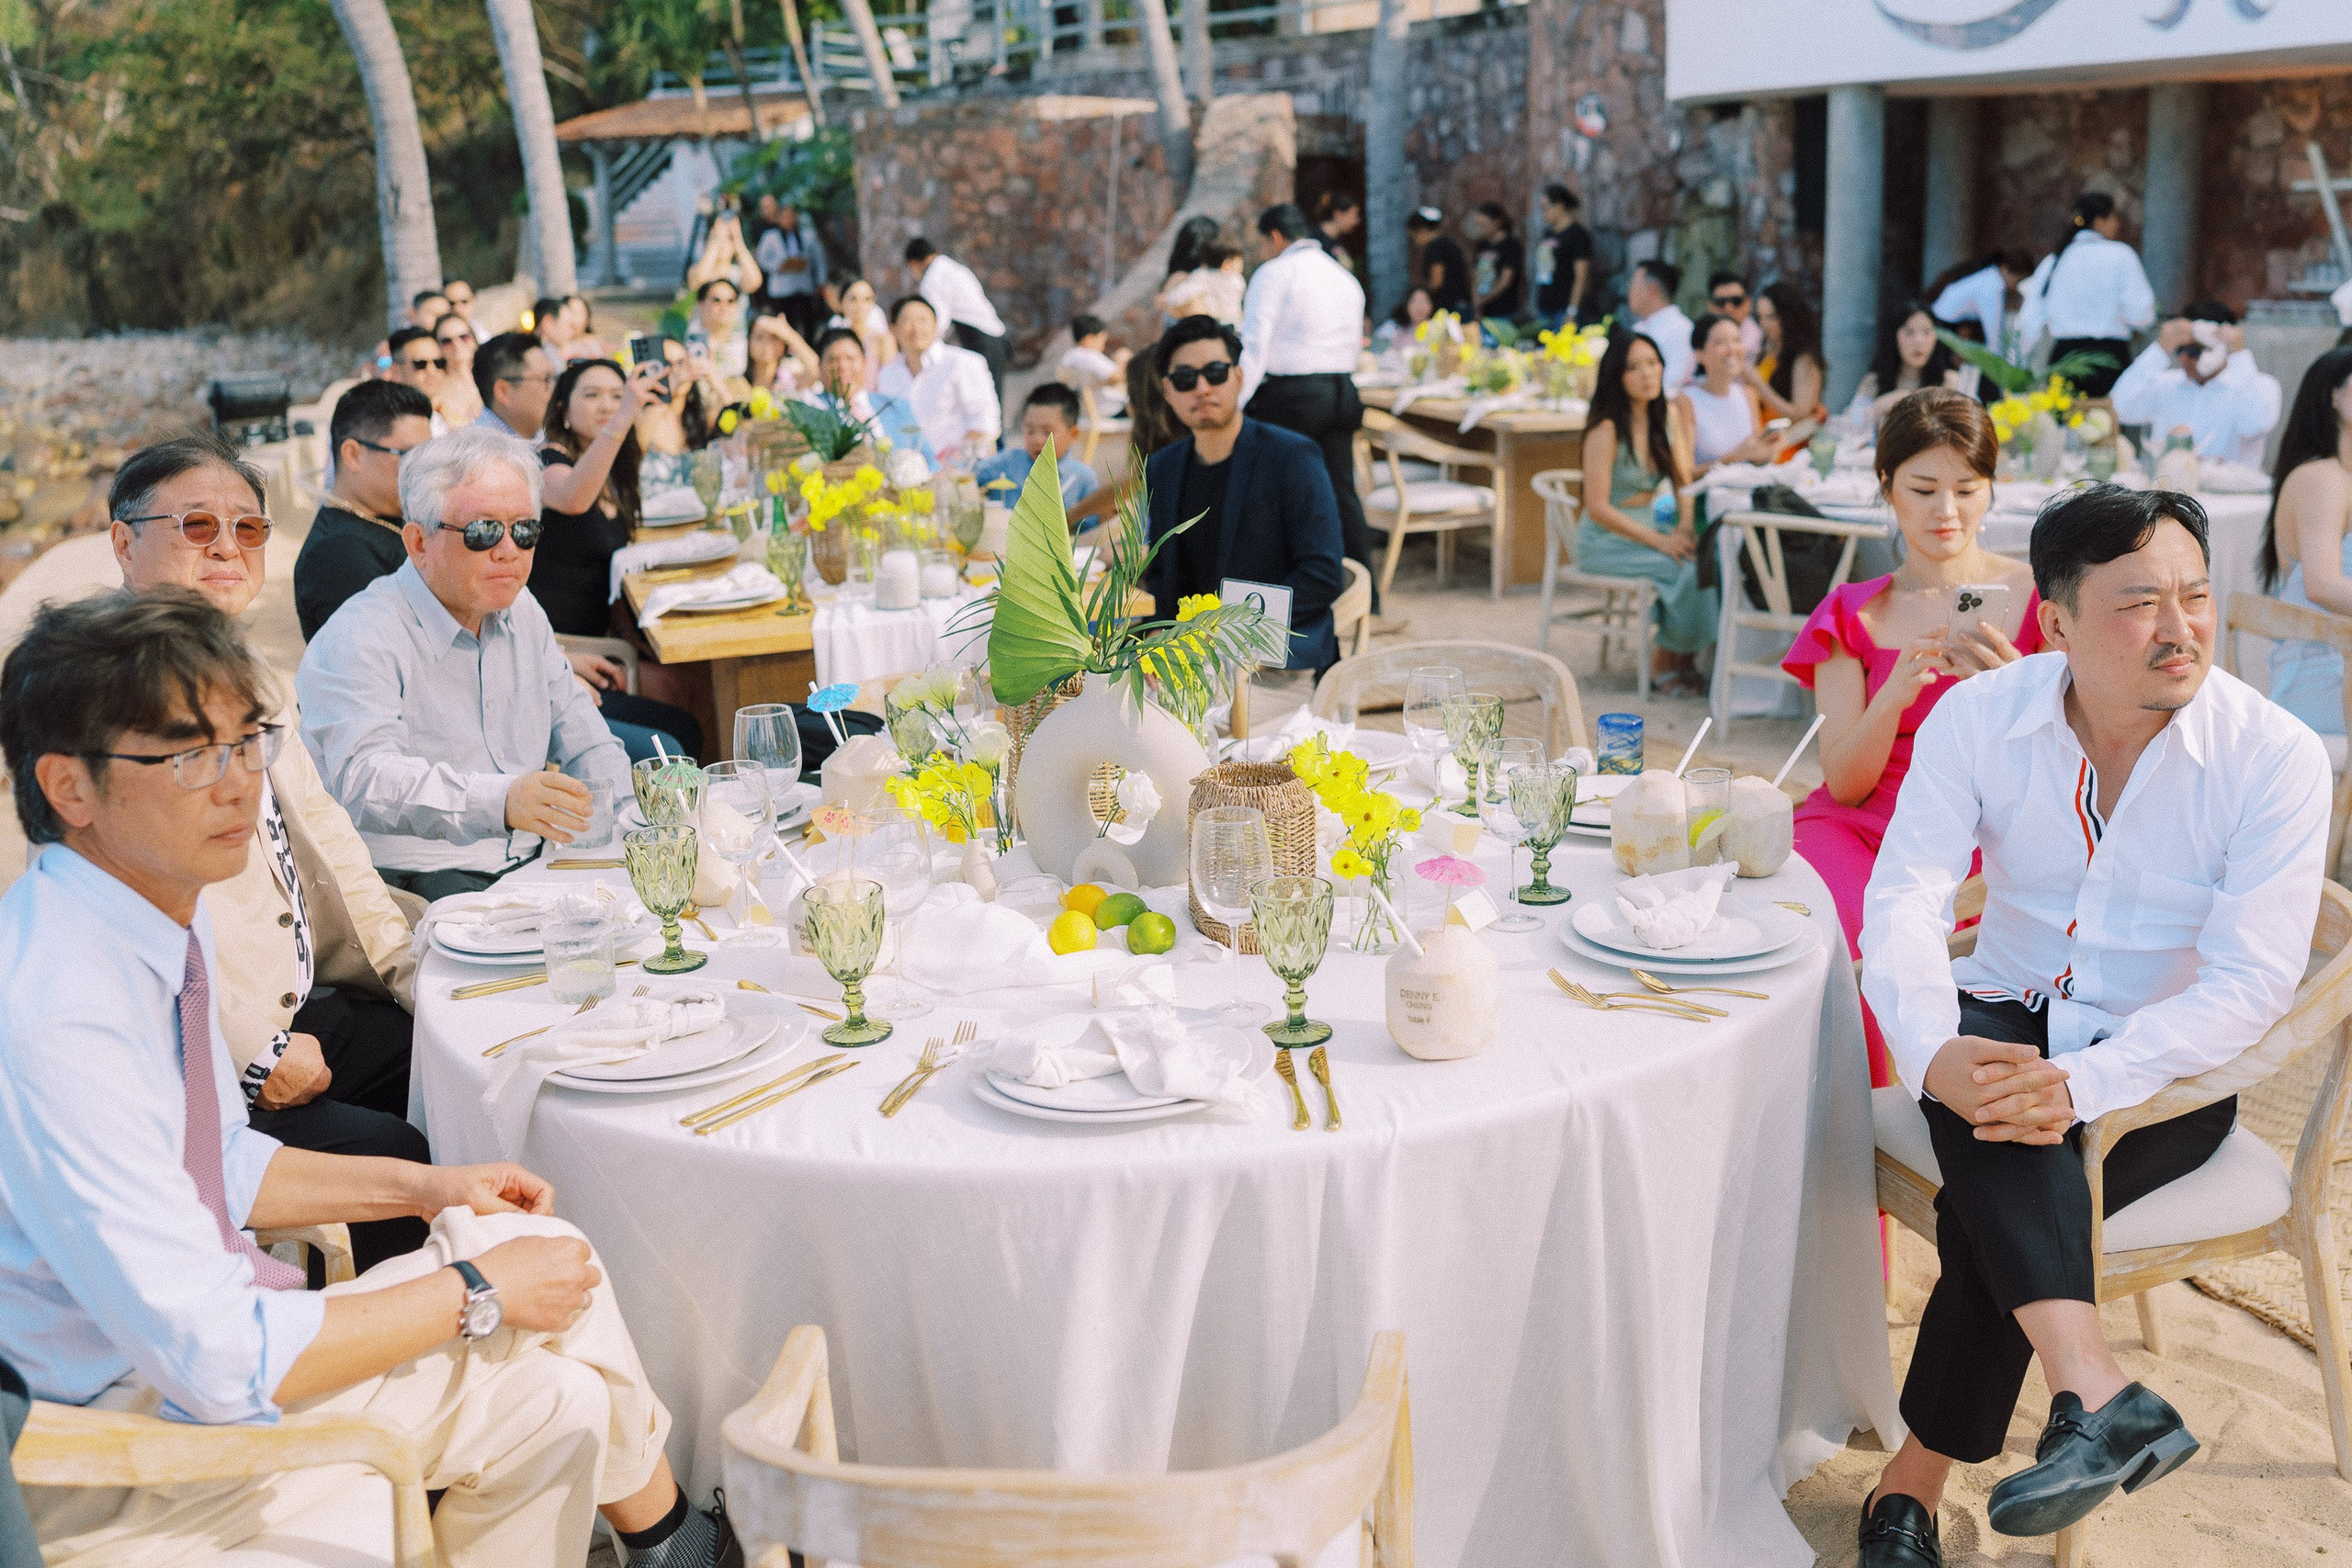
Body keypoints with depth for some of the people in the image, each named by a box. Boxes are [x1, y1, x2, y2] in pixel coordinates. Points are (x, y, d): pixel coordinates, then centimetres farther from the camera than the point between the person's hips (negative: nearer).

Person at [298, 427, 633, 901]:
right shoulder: (358, 641, -12)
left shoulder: (523, 613, 15)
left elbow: (573, 721, 26)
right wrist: (501, 801, -45)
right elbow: (364, 780, -28)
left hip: (531, 864, 8)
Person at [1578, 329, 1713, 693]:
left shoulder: (1669, 413, 4)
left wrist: (1685, 524, -8)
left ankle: (1685, 658, -6)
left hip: (1650, 525, 7)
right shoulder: (1607, 428, -17)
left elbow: (1682, 477, 12)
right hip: (1606, 540, -6)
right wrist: (1659, 541, -23)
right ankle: (1665, 663, -6)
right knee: (1690, 568, -27)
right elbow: (1597, 508, -20)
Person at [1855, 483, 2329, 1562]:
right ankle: (2098, 1398, -40)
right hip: (2011, 1018, 2)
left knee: (1990, 1209, -27)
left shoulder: (2276, 756, -13)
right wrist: (1934, 1052, -35)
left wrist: (2085, 1082, -33)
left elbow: (2252, 980, -18)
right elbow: (1904, 902, -14)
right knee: (1988, 1098, -34)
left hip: (2167, 1072, -2)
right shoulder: (1978, 718, -6)